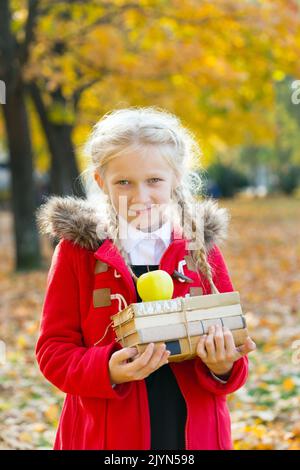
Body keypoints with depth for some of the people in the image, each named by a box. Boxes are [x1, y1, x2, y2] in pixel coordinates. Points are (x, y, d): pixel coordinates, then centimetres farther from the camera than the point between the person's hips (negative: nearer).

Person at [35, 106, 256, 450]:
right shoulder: (78, 249, -3)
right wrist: (108, 370, -21)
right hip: (104, 434, -2)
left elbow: (229, 330, 6)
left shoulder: (202, 246, 3)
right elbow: (53, 348, -4)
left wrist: (224, 367, -15)